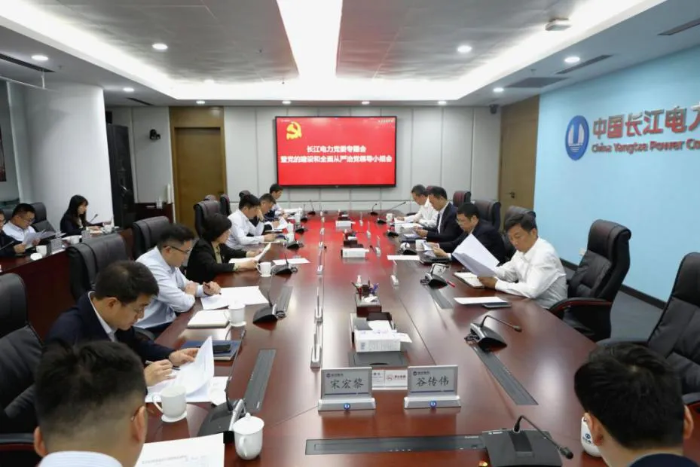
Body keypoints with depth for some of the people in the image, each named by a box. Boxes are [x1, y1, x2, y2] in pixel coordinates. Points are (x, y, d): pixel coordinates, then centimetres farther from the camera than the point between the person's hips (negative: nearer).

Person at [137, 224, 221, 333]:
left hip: (167, 321, 8)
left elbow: (185, 285, 18)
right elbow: (183, 304, -27)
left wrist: (205, 290, -2)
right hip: (151, 331, -8)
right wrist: (190, 294, -5)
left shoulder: (169, 261, 2)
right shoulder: (151, 267, -26)